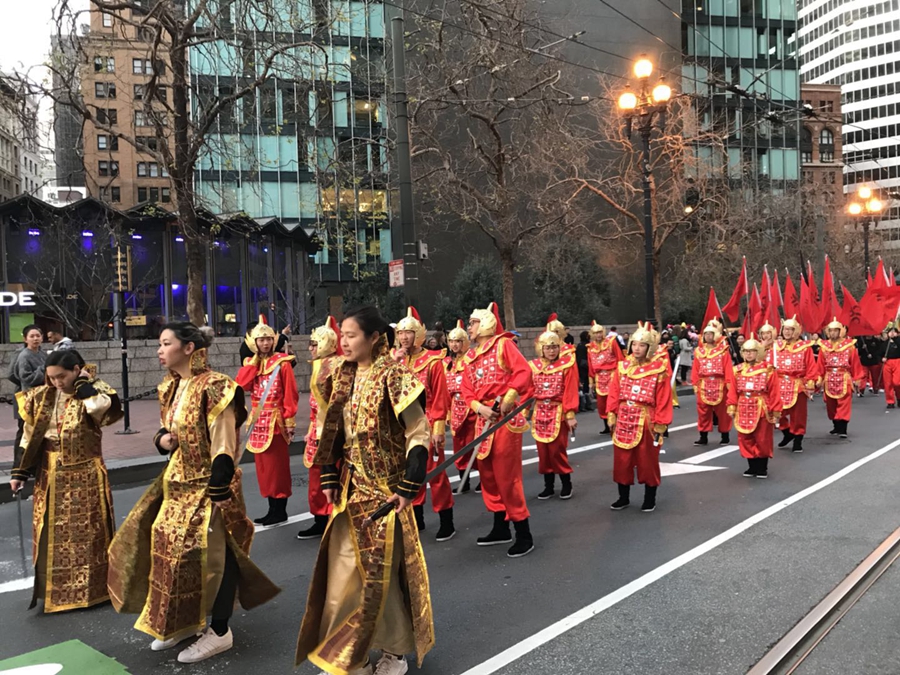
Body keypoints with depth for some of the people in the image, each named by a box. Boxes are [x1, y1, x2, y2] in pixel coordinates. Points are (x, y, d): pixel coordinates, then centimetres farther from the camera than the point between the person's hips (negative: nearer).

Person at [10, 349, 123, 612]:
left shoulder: (94, 391, -10)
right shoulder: (42, 397, 2)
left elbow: (100, 406, -36)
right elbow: (29, 436, 7)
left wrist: (83, 382, -20)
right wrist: (20, 472, 4)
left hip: (84, 475, -4)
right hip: (51, 476, 4)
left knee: (86, 531, 5)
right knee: (53, 535, 11)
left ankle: (91, 588, 19)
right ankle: (55, 590, 25)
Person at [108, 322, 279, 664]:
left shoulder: (214, 388, -19)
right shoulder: (170, 388, 8)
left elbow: (224, 447, -21)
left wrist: (218, 494, -22)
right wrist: (162, 439, -3)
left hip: (207, 486, -8)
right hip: (176, 484, 9)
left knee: (212, 555, 1)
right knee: (170, 549, 13)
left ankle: (219, 632, 17)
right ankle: (181, 620, 32)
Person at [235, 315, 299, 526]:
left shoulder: (282, 362, -6)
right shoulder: (251, 363, 11)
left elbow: (290, 394, -9)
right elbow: (240, 386, -6)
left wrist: (290, 421, -14)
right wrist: (254, 362, -8)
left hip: (275, 420, -6)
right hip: (258, 420, 6)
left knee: (277, 466, -2)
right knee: (263, 467, 10)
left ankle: (280, 510, 6)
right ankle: (272, 508, 18)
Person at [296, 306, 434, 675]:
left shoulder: (392, 377, -15)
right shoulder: (343, 377, 6)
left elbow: (419, 434, -15)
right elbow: (335, 433, 13)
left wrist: (409, 487, -17)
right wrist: (330, 479, 8)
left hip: (384, 489, -6)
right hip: (351, 488, 7)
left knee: (381, 571, 3)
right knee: (344, 569, 10)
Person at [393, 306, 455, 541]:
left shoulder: (433, 361, -8)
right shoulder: (396, 360, 9)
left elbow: (441, 397, -10)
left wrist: (439, 428, -15)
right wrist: (394, 362, -12)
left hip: (427, 425, -5)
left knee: (435, 472, -2)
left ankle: (447, 522, 7)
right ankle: (417, 518, 25)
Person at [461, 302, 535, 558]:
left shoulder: (503, 344, -4)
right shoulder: (470, 356, 15)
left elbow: (524, 372, -15)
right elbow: (467, 391, 8)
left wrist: (508, 400, -22)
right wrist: (480, 408, -11)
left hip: (506, 417, -8)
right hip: (483, 418, 8)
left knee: (507, 474, -6)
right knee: (487, 473, 14)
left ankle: (524, 535, 4)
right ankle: (501, 528, 28)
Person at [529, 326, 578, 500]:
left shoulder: (567, 364, -5)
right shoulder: (534, 366, 6)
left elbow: (571, 391, -10)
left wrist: (570, 415, -14)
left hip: (558, 413, -4)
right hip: (540, 413, 4)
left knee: (557, 450, -4)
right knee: (543, 451, 8)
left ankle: (566, 485, 14)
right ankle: (549, 486, 20)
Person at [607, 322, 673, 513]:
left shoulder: (660, 368, -7)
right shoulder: (623, 367, 5)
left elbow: (664, 399, -8)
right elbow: (614, 393, 6)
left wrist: (660, 424, -10)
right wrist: (612, 415, 0)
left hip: (646, 421, -4)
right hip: (624, 420, 4)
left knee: (648, 462, 8)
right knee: (622, 461, 10)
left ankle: (650, 499, 24)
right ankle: (623, 497, 26)